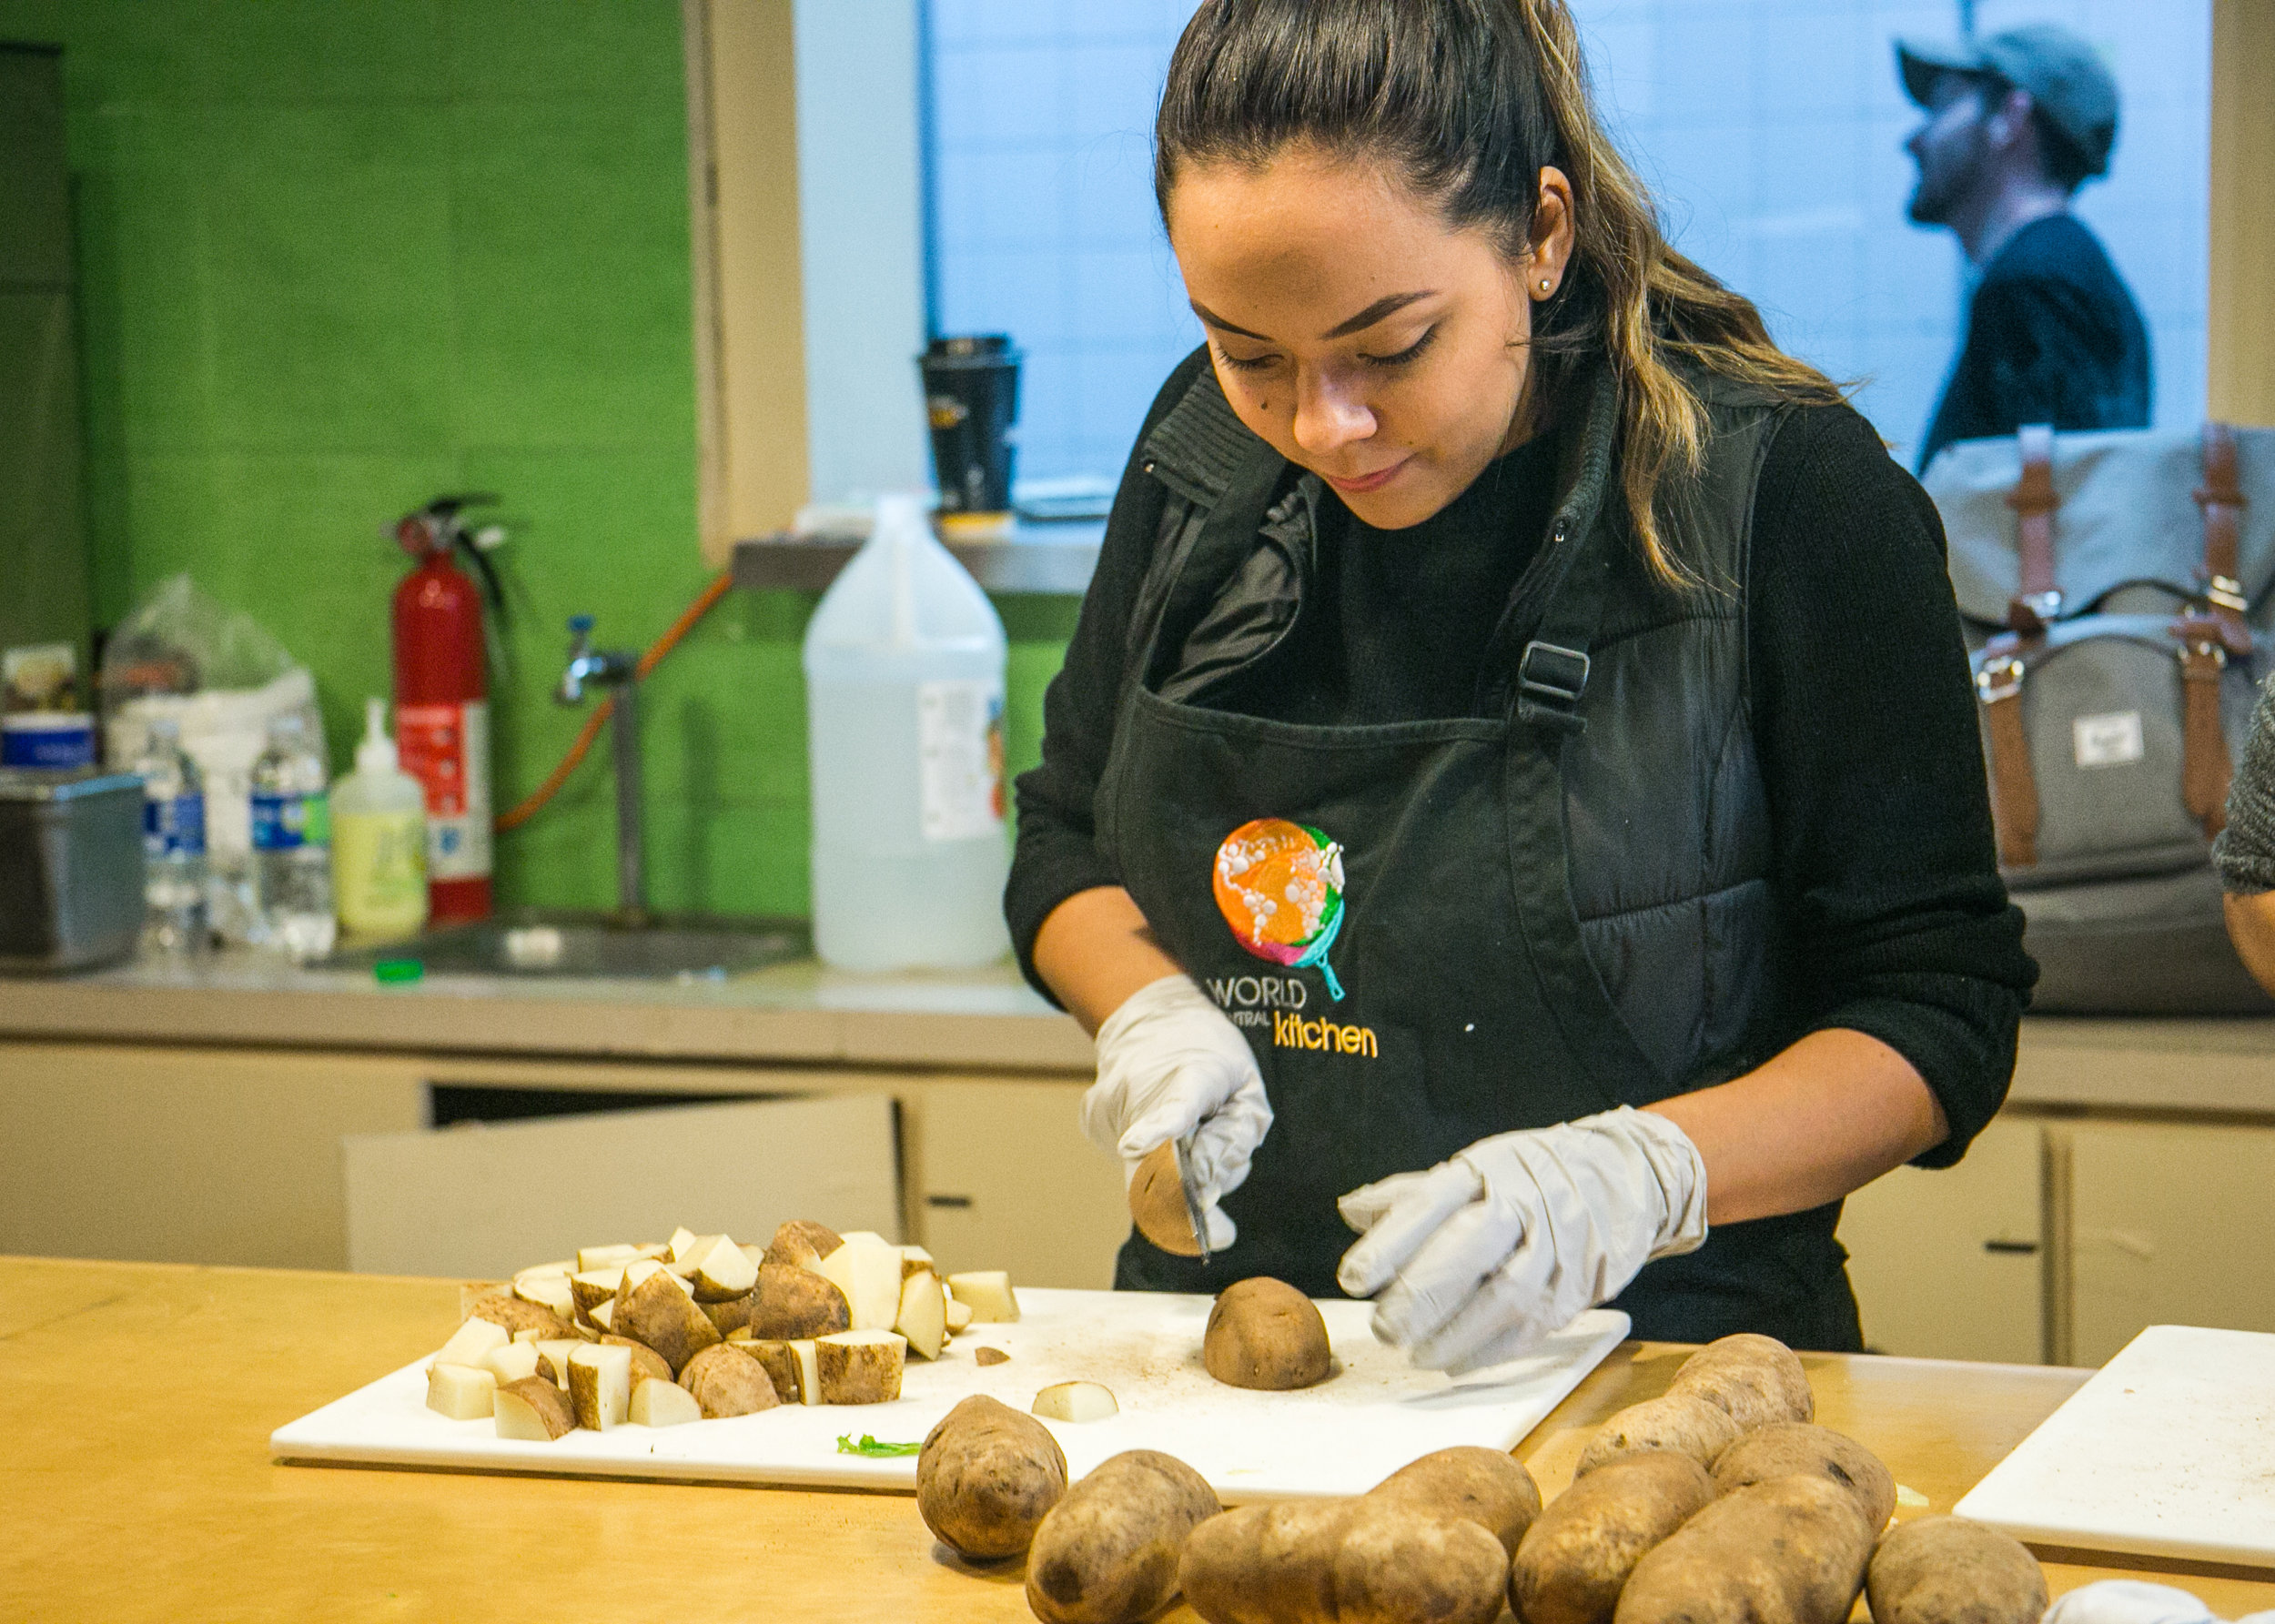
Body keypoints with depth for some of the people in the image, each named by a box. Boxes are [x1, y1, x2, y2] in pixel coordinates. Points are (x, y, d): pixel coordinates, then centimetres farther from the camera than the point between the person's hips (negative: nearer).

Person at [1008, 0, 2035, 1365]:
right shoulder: (1213, 448, 4)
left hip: (1647, 1366, -3)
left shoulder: (1789, 495, -11)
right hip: (1225, 1359, 4)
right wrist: (1153, 1016, -5)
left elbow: (1939, 1012, -8)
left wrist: (1632, 1176, -25)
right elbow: (1067, 840, 17)